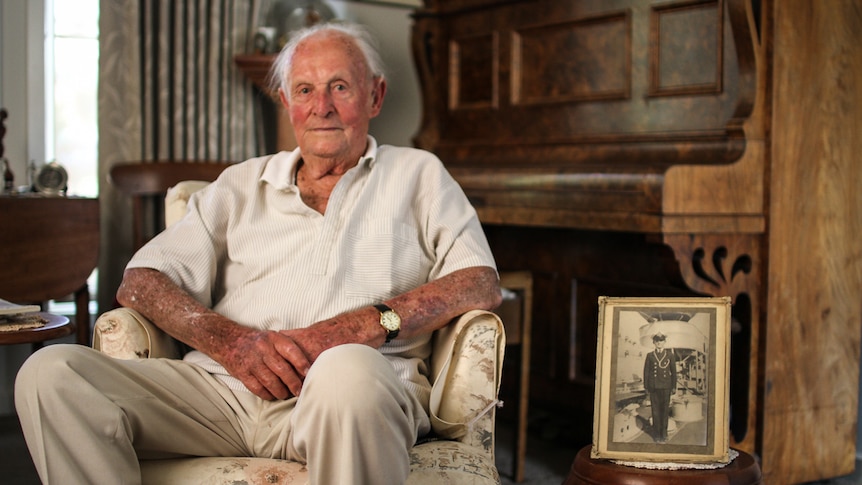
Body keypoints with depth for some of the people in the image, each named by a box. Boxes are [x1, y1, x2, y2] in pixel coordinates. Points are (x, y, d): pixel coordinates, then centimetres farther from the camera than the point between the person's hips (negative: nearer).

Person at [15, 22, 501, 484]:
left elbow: (481, 284, 5)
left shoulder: (417, 174, 20)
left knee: (347, 371, -41)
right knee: (51, 372, -20)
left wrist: (367, 324, -12)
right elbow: (140, 283, 15)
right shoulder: (241, 184, 26)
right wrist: (230, 341, -6)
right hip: (225, 385, 4)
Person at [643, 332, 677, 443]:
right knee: (655, 410, 2)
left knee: (665, 410, 2)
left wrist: (674, 387, 4)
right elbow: (646, 371, 7)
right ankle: (656, 435, 10)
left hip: (665, 387, 0)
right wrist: (646, 387, 4)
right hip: (653, 387, 0)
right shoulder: (650, 356, 7)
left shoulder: (670, 355, 6)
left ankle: (664, 434, 12)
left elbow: (673, 371, 7)